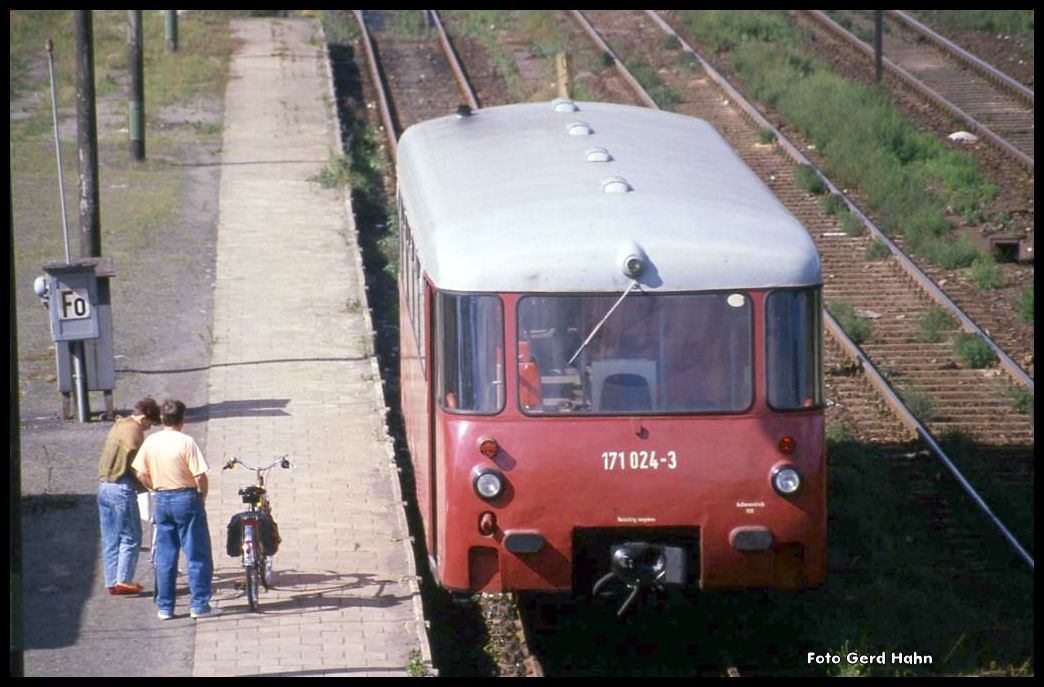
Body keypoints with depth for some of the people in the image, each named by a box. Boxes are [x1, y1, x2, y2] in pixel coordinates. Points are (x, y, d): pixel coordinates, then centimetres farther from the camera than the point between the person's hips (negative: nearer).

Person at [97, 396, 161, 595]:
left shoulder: (117, 427, 20)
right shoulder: (134, 429, -9)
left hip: (104, 487, 9)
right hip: (121, 487, -9)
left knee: (111, 538, 10)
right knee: (130, 536, -2)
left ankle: (111, 582, 11)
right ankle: (123, 580, -6)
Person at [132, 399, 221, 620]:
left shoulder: (150, 441, 1)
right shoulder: (186, 442, -14)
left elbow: (141, 475, 7)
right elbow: (200, 477, -16)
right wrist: (201, 497, 0)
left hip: (162, 500, 5)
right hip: (186, 498, -5)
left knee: (164, 556, 11)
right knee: (197, 554, 3)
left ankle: (164, 607, 12)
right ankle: (199, 604, 2)